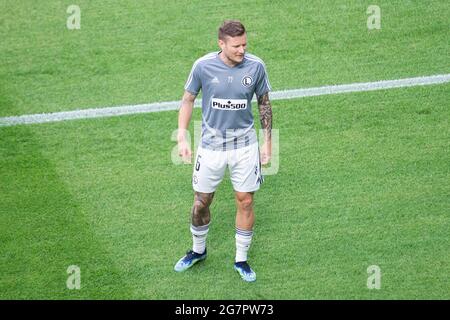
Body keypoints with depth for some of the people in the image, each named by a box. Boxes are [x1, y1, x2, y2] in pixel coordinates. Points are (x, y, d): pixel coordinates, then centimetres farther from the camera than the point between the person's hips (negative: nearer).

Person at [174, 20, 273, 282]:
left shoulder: (256, 66, -10)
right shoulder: (203, 66, -13)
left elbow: (264, 103, 4)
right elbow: (188, 99, 1)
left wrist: (268, 142, 5)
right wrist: (182, 138, -5)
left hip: (245, 145, 0)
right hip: (211, 145, 0)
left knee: (245, 202, 3)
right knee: (201, 202, 9)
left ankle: (241, 259, 20)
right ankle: (198, 251, 34)